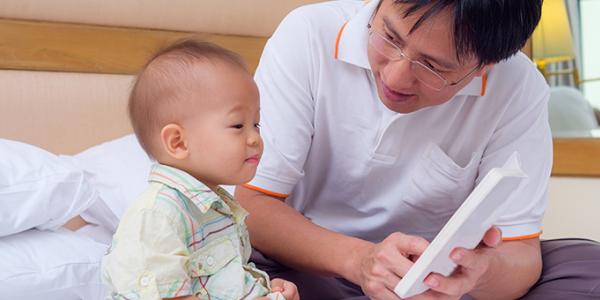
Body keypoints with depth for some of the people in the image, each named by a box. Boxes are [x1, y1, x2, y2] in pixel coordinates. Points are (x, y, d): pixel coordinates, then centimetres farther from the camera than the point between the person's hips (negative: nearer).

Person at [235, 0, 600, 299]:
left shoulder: (520, 90, -15)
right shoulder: (308, 35, -18)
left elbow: (520, 254, -13)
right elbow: (250, 203, -20)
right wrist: (357, 258, -37)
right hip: (310, 269, 0)